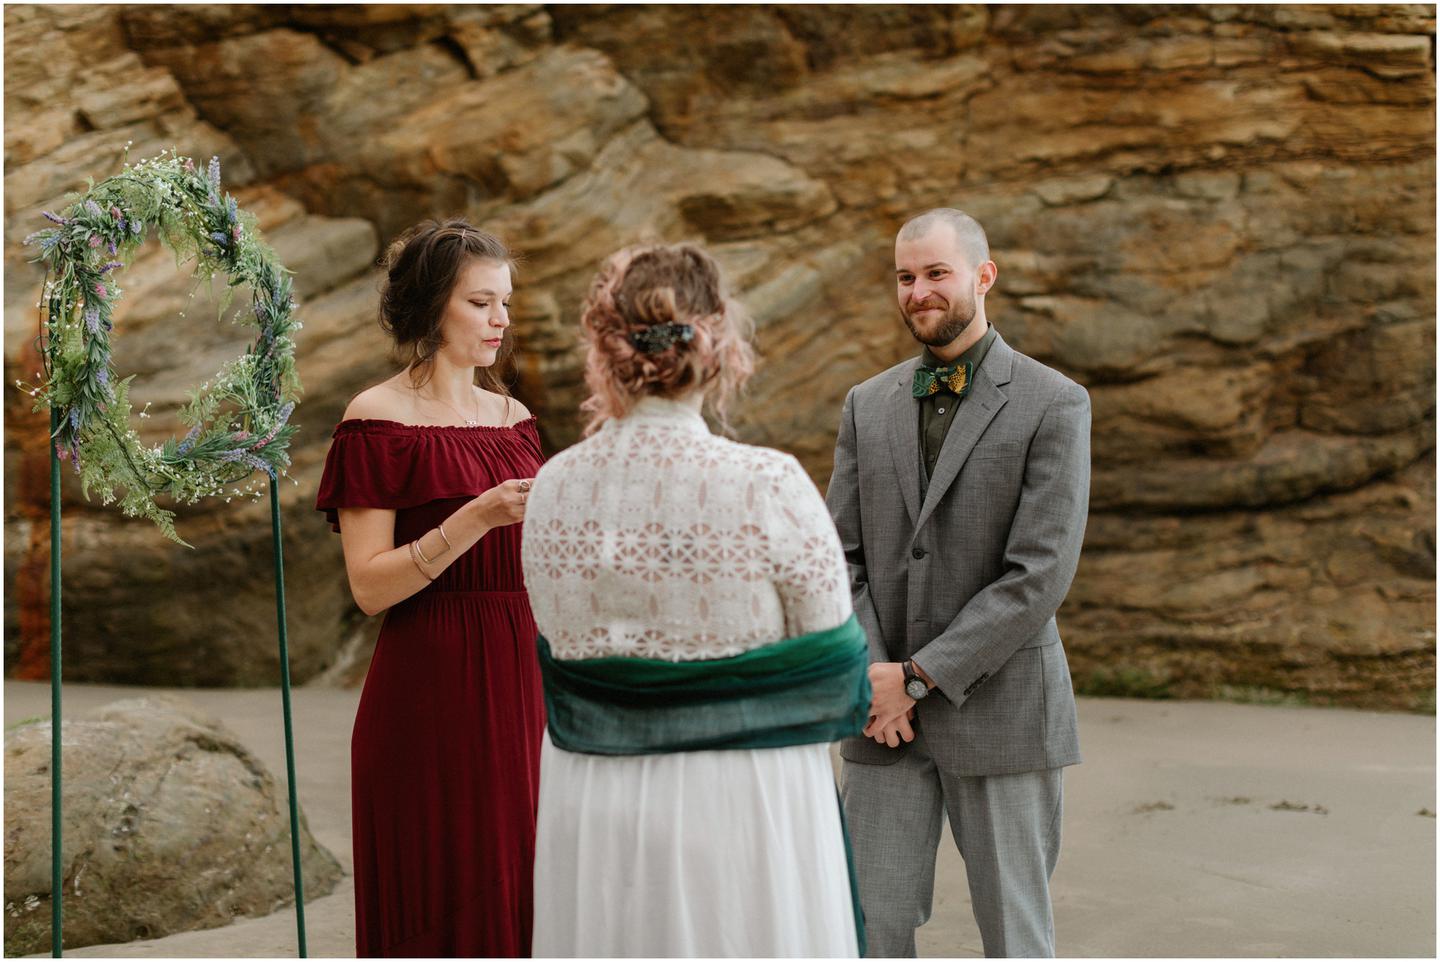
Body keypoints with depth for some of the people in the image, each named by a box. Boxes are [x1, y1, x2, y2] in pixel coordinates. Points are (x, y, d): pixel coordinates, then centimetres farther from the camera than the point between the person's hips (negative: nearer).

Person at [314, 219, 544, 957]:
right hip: (431, 694, -6)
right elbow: (370, 586, -11)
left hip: (519, 686, 6)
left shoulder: (512, 417, 13)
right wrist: (477, 518, -20)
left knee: (515, 892, 6)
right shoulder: (378, 419, -5)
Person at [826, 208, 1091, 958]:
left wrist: (917, 677, -15)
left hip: (998, 707, -4)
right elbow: (841, 557, 7)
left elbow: (1041, 573, -14)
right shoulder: (868, 405, 10)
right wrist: (871, 677, -10)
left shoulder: (1054, 404, -6)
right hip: (887, 721, 4)